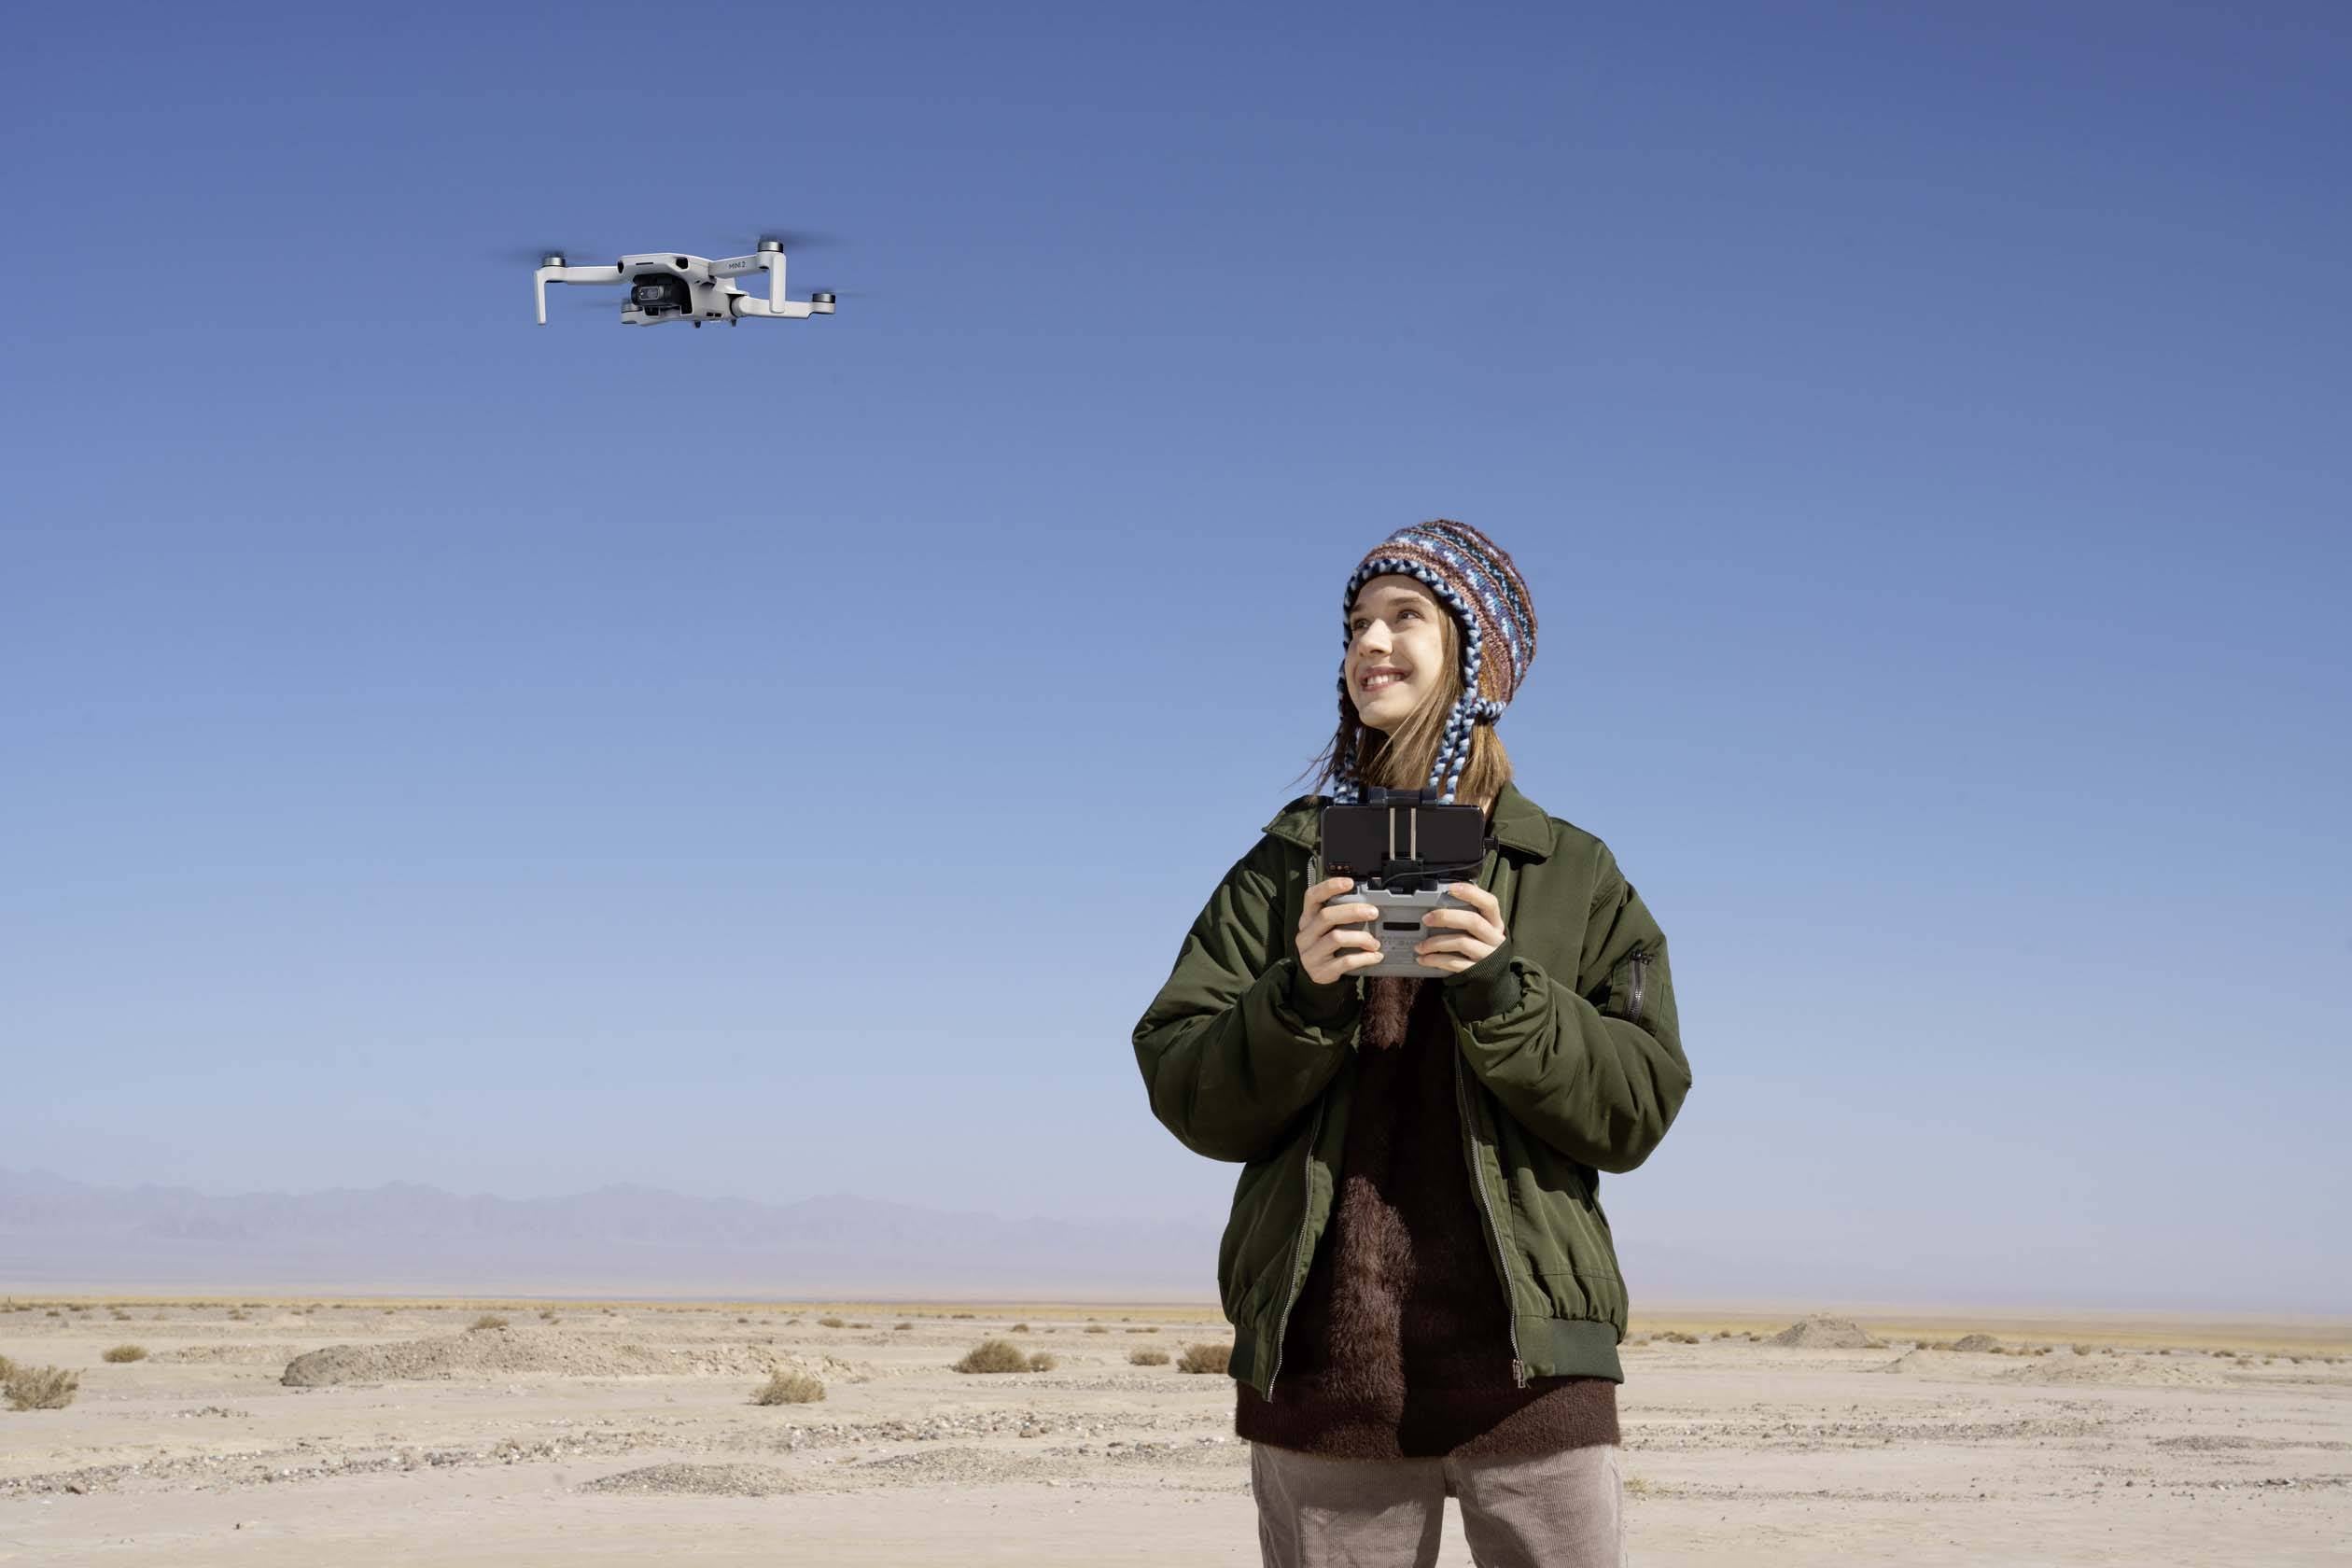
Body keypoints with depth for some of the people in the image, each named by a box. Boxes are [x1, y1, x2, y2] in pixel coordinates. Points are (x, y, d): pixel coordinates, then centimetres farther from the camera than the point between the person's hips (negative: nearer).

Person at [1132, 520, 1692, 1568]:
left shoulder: (1575, 877, 8)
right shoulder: (1288, 869, 10)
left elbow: (1638, 1107, 0)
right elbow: (1187, 1096, 3)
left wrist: (1502, 993, -14)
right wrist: (1300, 998, -14)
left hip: (1528, 1363, -1)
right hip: (1322, 1366, 1)